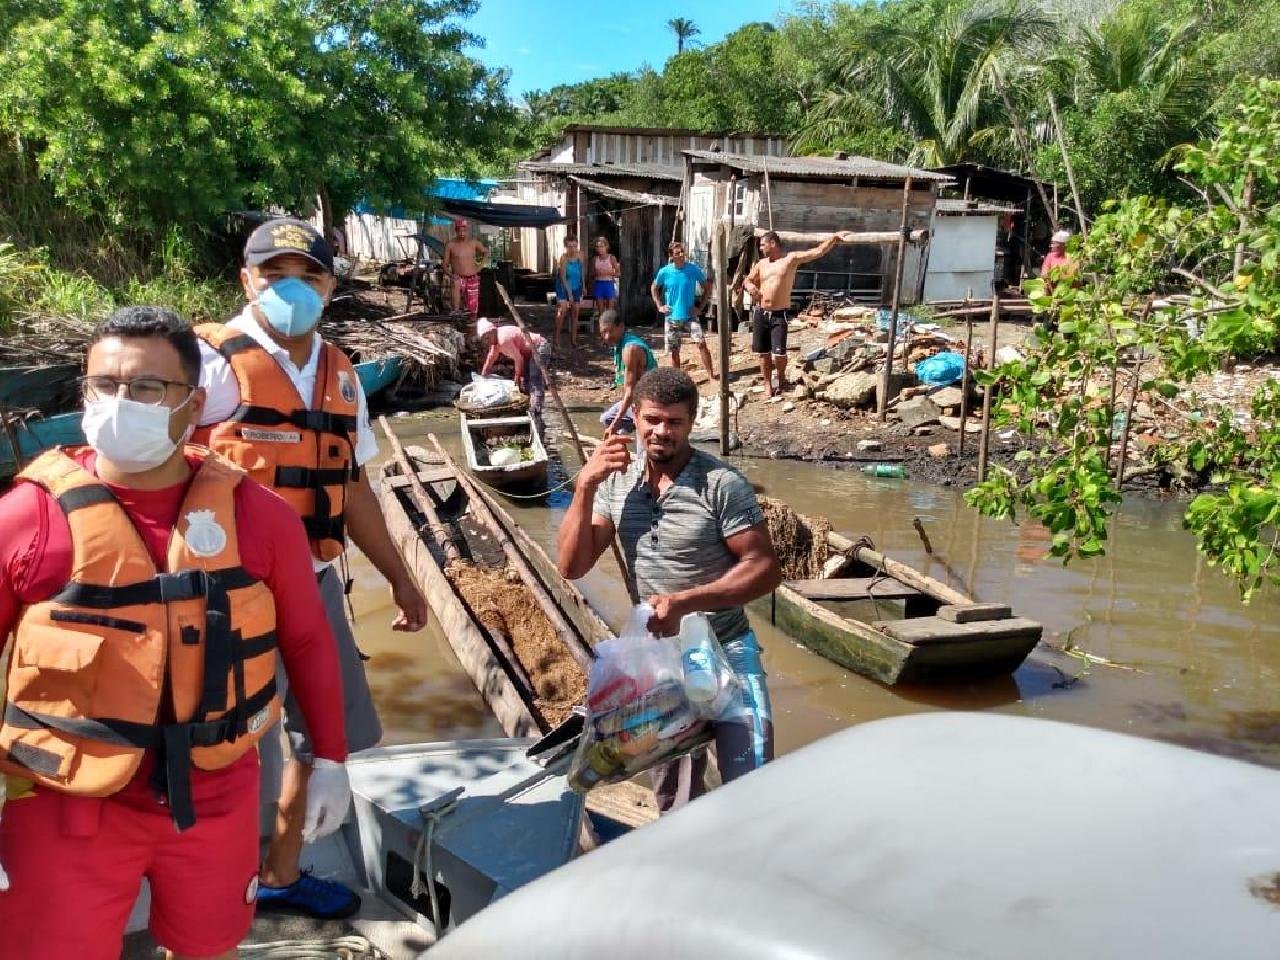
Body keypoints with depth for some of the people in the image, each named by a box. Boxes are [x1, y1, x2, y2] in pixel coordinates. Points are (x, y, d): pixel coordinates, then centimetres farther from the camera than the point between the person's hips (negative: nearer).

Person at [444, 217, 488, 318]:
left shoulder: (474, 243, 0)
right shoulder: (450, 245, -5)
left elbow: (486, 252, 19)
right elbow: (445, 265, -1)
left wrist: (480, 266, 7)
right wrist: (451, 274, -20)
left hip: (472, 279, 2)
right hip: (458, 278, -2)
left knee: (473, 309, 1)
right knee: (456, 283, -38)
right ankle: (455, 311, -38)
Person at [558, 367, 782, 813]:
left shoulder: (721, 484, -17)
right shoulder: (616, 481, -2)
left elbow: (766, 569, -17)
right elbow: (573, 566, -5)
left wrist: (685, 601, -27)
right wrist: (585, 485, -16)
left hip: (725, 650, -4)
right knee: (672, 792, 18)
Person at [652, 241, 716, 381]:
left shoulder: (693, 269, -7)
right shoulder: (665, 272, -5)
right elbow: (654, 288, 12)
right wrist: (659, 306, 2)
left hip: (690, 315, -1)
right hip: (672, 317, 1)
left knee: (701, 343, -16)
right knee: (674, 350, 6)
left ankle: (711, 375, -11)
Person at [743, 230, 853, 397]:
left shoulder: (791, 258, -2)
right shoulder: (761, 264, 10)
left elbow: (819, 251, -5)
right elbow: (747, 280, 19)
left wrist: (834, 237, -13)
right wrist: (749, 286, -5)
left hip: (780, 315, -4)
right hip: (760, 314, 4)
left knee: (779, 352, -10)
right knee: (763, 352, 7)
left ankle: (781, 378, 18)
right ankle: (768, 385, 20)